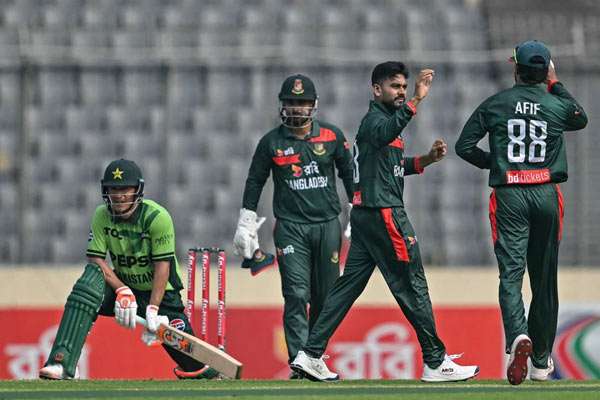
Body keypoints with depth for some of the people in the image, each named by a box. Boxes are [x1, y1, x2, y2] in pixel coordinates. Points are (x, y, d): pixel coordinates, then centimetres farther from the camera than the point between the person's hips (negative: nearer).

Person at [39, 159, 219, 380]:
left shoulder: (157, 217, -18)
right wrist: (122, 291, -26)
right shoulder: (102, 215, -7)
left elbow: (162, 266, -20)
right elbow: (96, 260, -11)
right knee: (90, 281, -31)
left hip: (160, 294, -2)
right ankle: (62, 363, -38)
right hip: (122, 284, 2)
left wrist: (153, 310, -27)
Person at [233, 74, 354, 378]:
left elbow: (349, 174, 13)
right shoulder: (272, 142, 3)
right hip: (290, 227, -2)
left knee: (325, 297, 4)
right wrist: (246, 224, 10)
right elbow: (255, 182, 11)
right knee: (296, 295, -12)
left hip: (328, 225, 2)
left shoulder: (332, 136, 6)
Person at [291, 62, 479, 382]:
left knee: (349, 284, 7)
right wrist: (416, 101, -47)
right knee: (412, 284, -5)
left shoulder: (382, 119, 21)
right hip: (383, 214, -10)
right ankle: (435, 362, -2)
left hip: (365, 214, 10)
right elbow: (386, 134, -37)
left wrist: (426, 160, 13)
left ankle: (311, 354, 4)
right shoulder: (374, 119, -11)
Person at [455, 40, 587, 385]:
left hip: (509, 197, -1)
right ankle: (542, 360, 16)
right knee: (545, 278, 10)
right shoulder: (558, 106, 3)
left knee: (511, 272, -8)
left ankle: (519, 336, -35)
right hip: (547, 195, 1)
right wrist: (555, 84, 29)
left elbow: (464, 146, 2)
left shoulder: (495, 105, 1)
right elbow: (581, 119, 27)